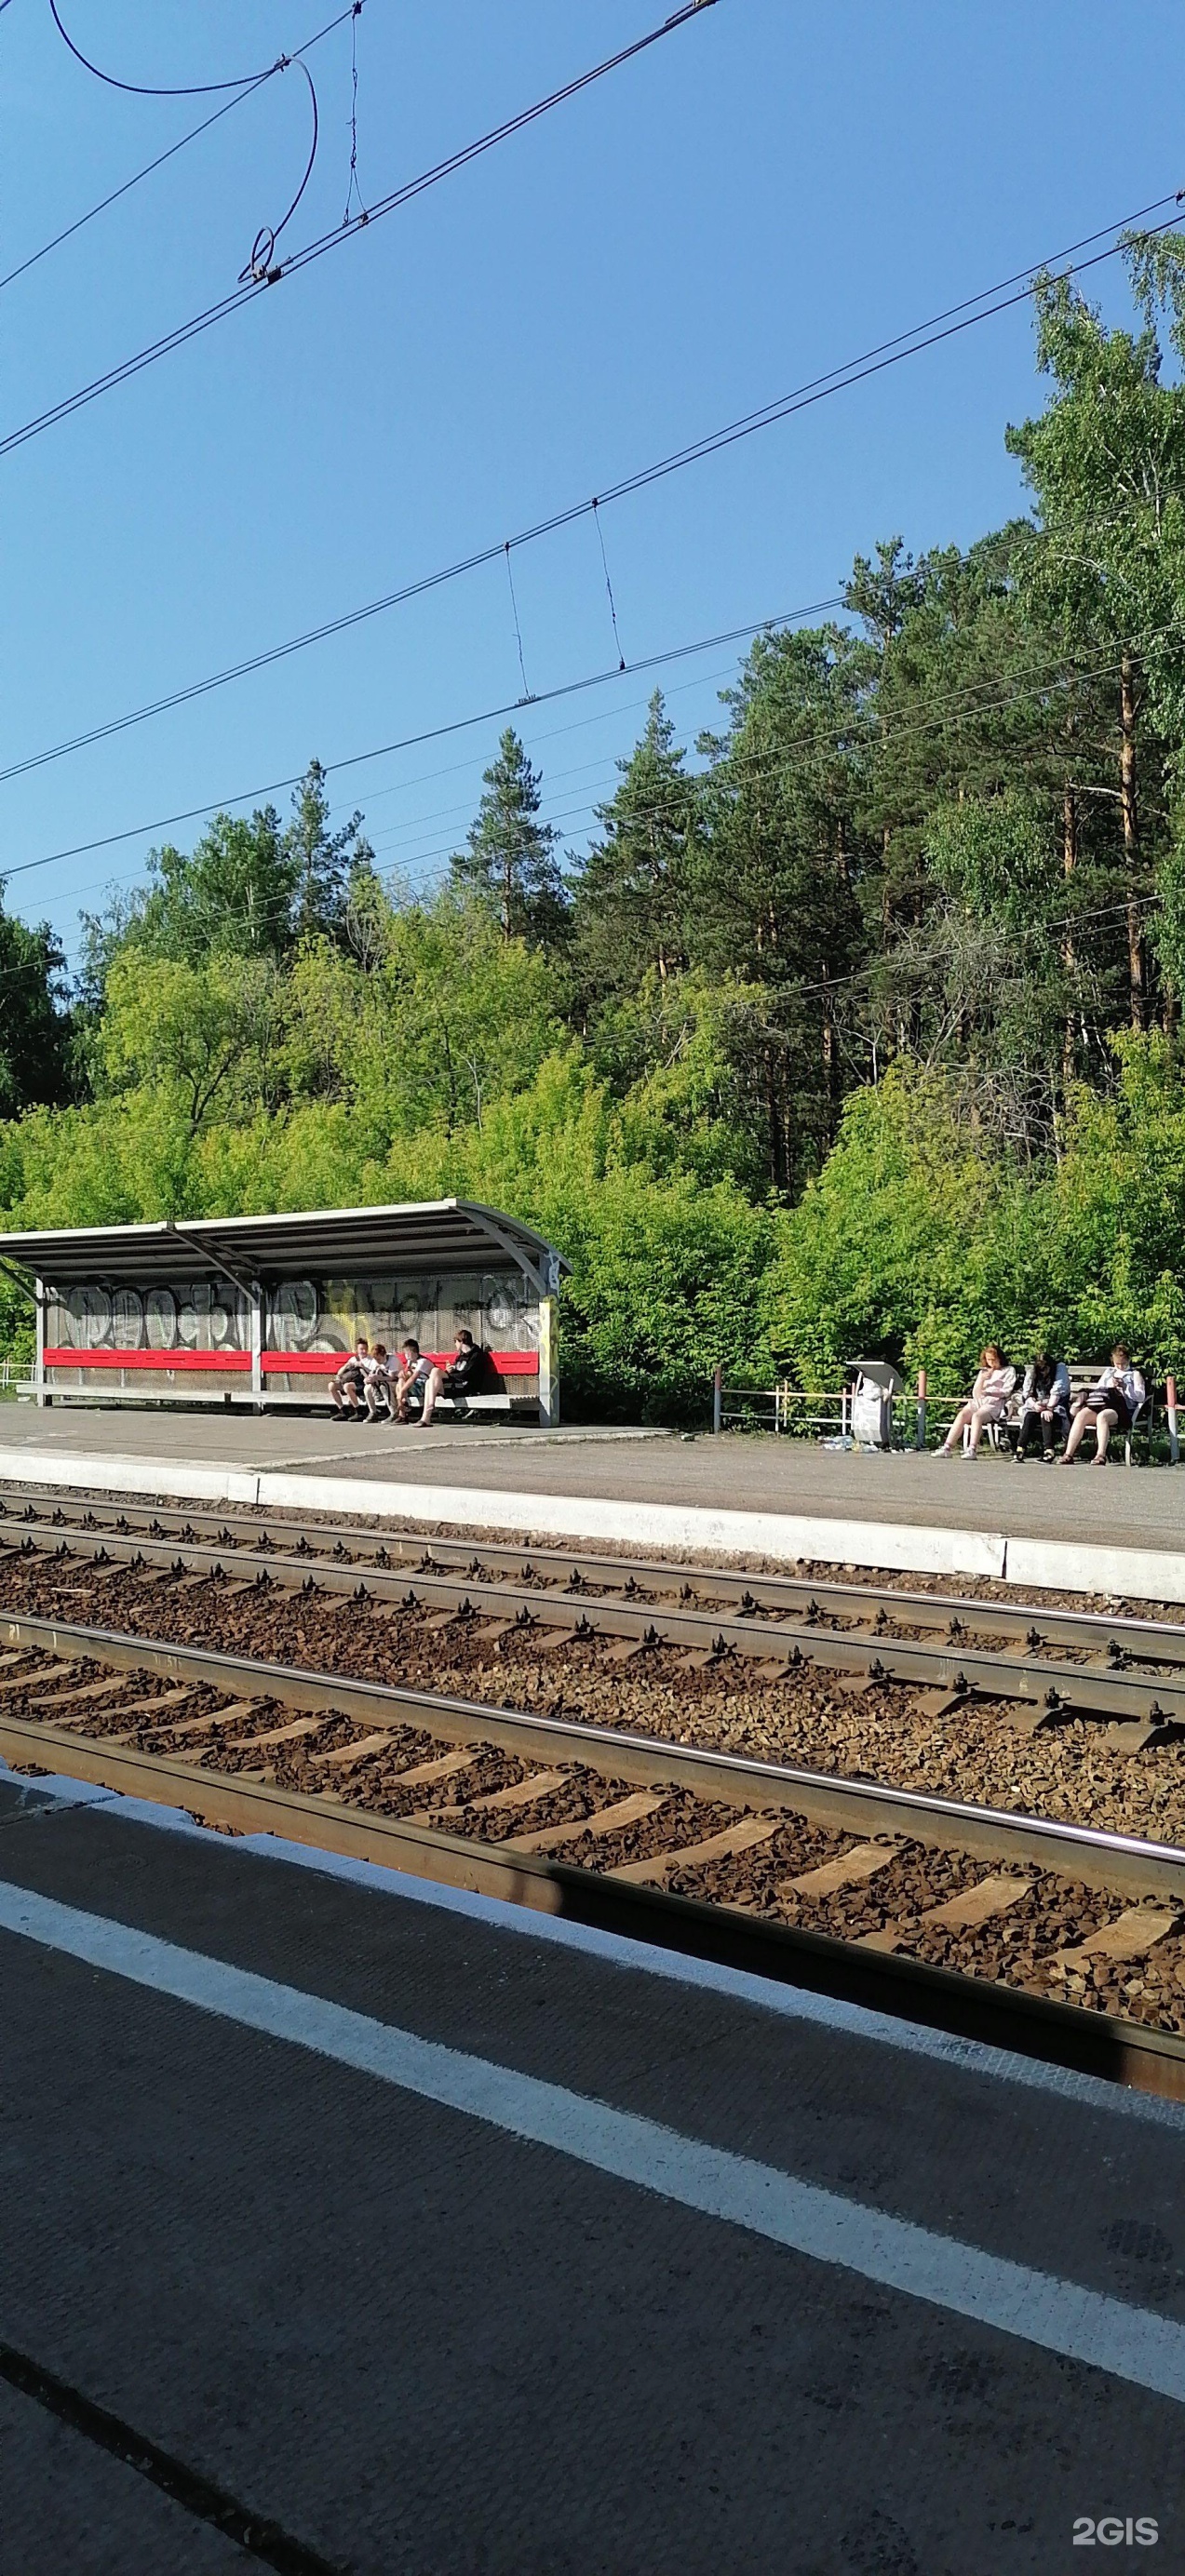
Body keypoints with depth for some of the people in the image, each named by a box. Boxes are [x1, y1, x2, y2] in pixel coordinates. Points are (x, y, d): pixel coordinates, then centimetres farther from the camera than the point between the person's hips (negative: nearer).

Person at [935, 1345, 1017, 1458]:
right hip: (978, 1401, 4)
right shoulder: (983, 1371, 24)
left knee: (976, 1416, -36)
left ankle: (972, 1450, -46)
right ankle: (947, 1448, -37)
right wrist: (982, 1379, -1)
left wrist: (987, 1392, -8)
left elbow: (1006, 1391, 0)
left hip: (995, 1403, -4)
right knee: (962, 1415, -27)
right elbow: (975, 1394, 16)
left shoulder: (1009, 1371, 11)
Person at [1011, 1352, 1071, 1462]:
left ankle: (1048, 1451, -40)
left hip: (1055, 1405, -3)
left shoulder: (1060, 1368, -5)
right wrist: (1034, 1404, -18)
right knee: (1029, 1416, -29)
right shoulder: (1031, 1372, 8)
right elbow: (1026, 1393, 2)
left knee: (1046, 1417, -35)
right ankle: (1020, 1450, -38)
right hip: (1037, 1406, 3)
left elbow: (1057, 1392, -16)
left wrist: (1049, 1408, -26)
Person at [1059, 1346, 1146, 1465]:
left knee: (1102, 1416, -40)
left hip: (1120, 1409, -4)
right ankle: (1068, 1454, -36)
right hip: (1100, 1405, 4)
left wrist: (1124, 1386, -6)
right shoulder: (1108, 1372, 32)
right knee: (1081, 1415, -29)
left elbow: (1141, 1396, 6)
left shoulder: (1134, 1374, 19)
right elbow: (1097, 1389, 27)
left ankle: (1101, 1455, -48)